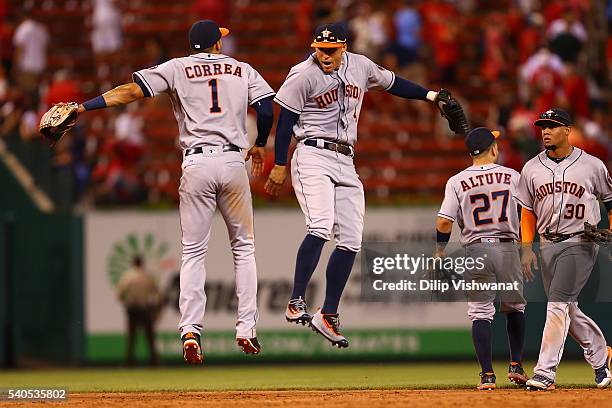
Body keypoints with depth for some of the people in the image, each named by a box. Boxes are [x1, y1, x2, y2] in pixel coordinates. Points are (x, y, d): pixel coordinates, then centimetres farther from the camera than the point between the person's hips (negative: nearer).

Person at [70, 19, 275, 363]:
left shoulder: (178, 68, 6)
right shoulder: (243, 70, 11)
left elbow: (132, 90, -4)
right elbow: (267, 107, 1)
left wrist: (83, 107, -8)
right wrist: (260, 144, 20)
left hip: (197, 165, -1)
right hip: (234, 161, 1)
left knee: (194, 251, 3)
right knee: (244, 246, 14)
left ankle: (190, 331, -13)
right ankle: (246, 330, 7)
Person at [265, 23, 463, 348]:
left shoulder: (360, 66, 7)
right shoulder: (304, 75, -8)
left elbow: (392, 83, 25)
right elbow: (286, 121, -6)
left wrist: (431, 96, 21)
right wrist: (279, 166, -8)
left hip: (346, 163, 6)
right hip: (313, 156, -6)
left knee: (350, 241, 1)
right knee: (321, 227, -26)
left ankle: (328, 317, 9)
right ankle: (296, 303, -24)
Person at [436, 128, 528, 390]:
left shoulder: (457, 182, -2)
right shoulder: (513, 176, 2)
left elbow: (444, 222, -7)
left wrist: (439, 250, 8)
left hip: (476, 250, -1)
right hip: (508, 248, 1)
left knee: (480, 312, 2)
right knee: (515, 307, 20)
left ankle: (487, 375, -5)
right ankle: (516, 366, 16)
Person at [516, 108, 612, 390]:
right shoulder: (532, 169, 7)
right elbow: (528, 211, 12)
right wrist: (527, 248, 4)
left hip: (581, 243, -5)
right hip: (548, 245, 5)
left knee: (558, 304, -15)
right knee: (567, 310, 8)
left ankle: (545, 372, -17)